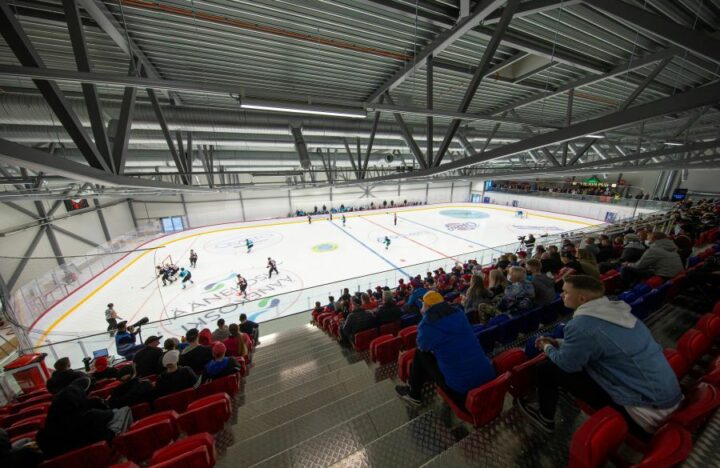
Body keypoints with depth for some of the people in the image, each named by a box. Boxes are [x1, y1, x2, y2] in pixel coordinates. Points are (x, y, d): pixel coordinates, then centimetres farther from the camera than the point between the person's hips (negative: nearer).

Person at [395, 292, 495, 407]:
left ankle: (413, 394, 27)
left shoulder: (429, 323, -16)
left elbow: (422, 346, 4)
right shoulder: (459, 313, 3)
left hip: (461, 388, -6)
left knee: (420, 353, 9)